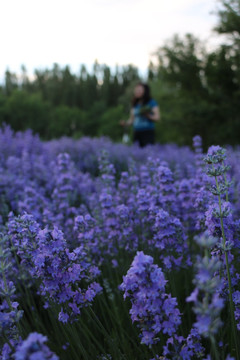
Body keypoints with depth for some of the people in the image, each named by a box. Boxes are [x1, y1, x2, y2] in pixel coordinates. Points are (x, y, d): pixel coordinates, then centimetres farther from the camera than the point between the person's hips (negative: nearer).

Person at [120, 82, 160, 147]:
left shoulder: (152, 102, -1)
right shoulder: (135, 104, 13)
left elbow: (157, 118, -4)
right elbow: (132, 119, 19)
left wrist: (148, 116, -21)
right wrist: (126, 123, 0)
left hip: (148, 132, -5)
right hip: (136, 132, 5)